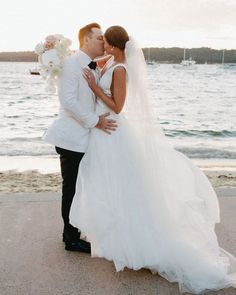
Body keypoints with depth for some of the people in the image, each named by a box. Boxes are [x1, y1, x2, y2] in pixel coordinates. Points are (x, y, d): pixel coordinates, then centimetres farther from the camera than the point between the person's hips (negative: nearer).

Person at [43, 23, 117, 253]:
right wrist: (95, 121, -19)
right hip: (71, 138, -9)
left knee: (78, 188, 16)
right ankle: (72, 240, 14)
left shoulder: (93, 69, 16)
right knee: (71, 189, 1)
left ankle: (71, 233, 31)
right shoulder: (71, 63, -12)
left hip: (83, 138, 9)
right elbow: (68, 100, -21)